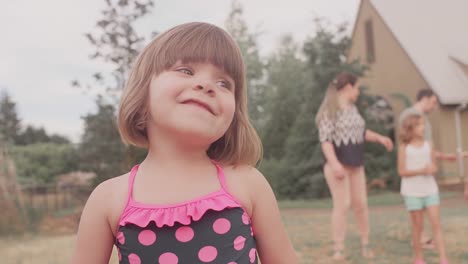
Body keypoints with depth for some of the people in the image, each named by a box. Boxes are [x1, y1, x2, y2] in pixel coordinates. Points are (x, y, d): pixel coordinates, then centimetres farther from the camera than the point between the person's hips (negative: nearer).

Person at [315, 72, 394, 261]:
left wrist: (379, 138, 24)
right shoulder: (329, 111, -12)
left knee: (361, 204, 7)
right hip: (338, 165, -7)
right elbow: (325, 139, -20)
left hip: (356, 165, 7)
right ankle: (338, 249, -2)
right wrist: (334, 163, -29)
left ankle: (365, 244, 21)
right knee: (342, 205, -9)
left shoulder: (352, 108, 13)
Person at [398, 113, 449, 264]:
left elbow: (434, 167, 11)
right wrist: (422, 171, -20)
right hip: (412, 191, -3)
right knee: (417, 225, 5)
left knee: (436, 224, -4)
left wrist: (432, 170, -13)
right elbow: (402, 171, -10)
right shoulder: (404, 148, -6)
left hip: (430, 189, 3)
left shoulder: (429, 145, 4)